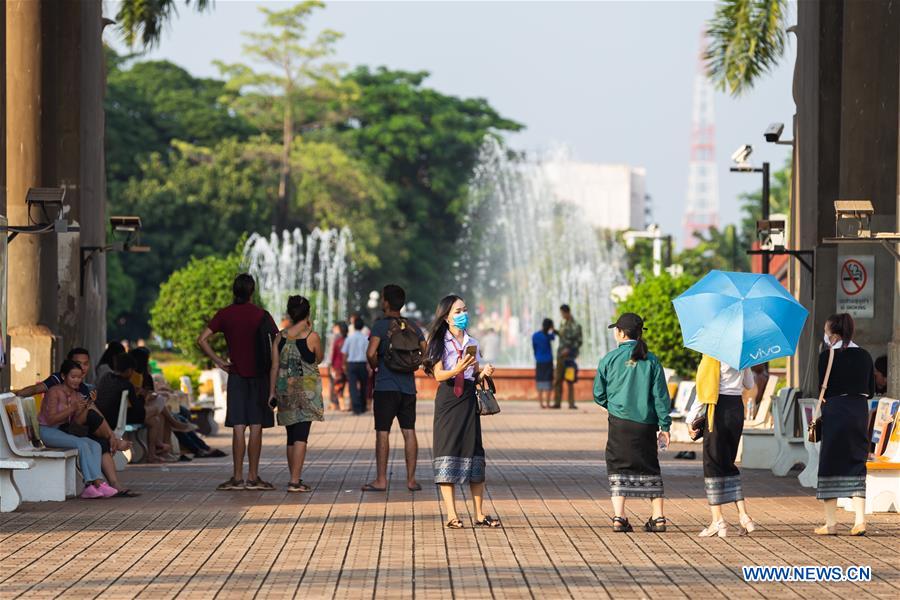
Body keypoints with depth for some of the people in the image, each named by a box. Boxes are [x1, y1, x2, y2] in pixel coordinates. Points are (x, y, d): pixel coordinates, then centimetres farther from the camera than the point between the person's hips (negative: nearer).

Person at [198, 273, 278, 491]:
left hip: (236, 375, 2)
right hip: (259, 375, -2)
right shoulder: (261, 315, -4)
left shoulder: (225, 314, 1)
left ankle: (237, 478, -2)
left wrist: (218, 361, 1)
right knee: (256, 427, 1)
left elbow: (202, 340, -3)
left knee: (238, 428, 1)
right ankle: (253, 477, 1)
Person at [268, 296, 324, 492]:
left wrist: (272, 392, 10)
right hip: (307, 388, -4)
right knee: (301, 436, -7)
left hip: (285, 389, 4)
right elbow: (319, 358, 8)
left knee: (292, 436, 15)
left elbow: (275, 366, 4)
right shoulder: (312, 337, -9)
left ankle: (294, 478, 21)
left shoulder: (280, 337, 2)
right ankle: (295, 480, -14)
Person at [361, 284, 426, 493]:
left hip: (385, 387, -5)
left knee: (383, 433, -1)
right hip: (408, 387, 5)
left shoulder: (381, 325, -8)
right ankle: (411, 479, 6)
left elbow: (371, 353, -21)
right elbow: (426, 353, 4)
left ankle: (381, 480, 0)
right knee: (409, 432, 6)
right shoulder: (413, 327, 8)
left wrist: (374, 367, -3)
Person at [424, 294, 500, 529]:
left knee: (474, 451, 2)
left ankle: (479, 514, 5)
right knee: (448, 451, -8)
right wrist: (457, 370, -28)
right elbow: (438, 375, -10)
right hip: (448, 400, -4)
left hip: (468, 400, 4)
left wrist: (484, 373, -5)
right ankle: (451, 516, -9)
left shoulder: (472, 343, 13)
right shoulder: (440, 343, -1)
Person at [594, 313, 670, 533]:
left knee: (618, 467, 4)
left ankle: (619, 517, -5)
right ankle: (658, 517, 12)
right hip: (646, 424, 2)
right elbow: (660, 396, -1)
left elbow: (598, 395, 5)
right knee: (649, 467, 12)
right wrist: (665, 426, 4)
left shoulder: (609, 360, -2)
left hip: (620, 423, -2)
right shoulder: (651, 360, 0)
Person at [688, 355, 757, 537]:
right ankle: (744, 516, 5)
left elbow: (703, 390, -13)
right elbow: (749, 385, 19)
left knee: (713, 462, 2)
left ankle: (718, 521, -1)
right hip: (737, 408, 6)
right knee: (728, 464, 15)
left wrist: (691, 418, -7)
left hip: (719, 408, -6)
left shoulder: (713, 356, -12)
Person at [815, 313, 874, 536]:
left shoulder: (827, 355, -6)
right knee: (856, 465, 8)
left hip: (835, 411, -4)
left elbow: (823, 388, -6)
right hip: (860, 412, 4)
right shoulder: (864, 356, 7)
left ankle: (831, 523, 5)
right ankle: (860, 520, -3)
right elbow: (871, 391, 10)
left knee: (830, 465, 4)